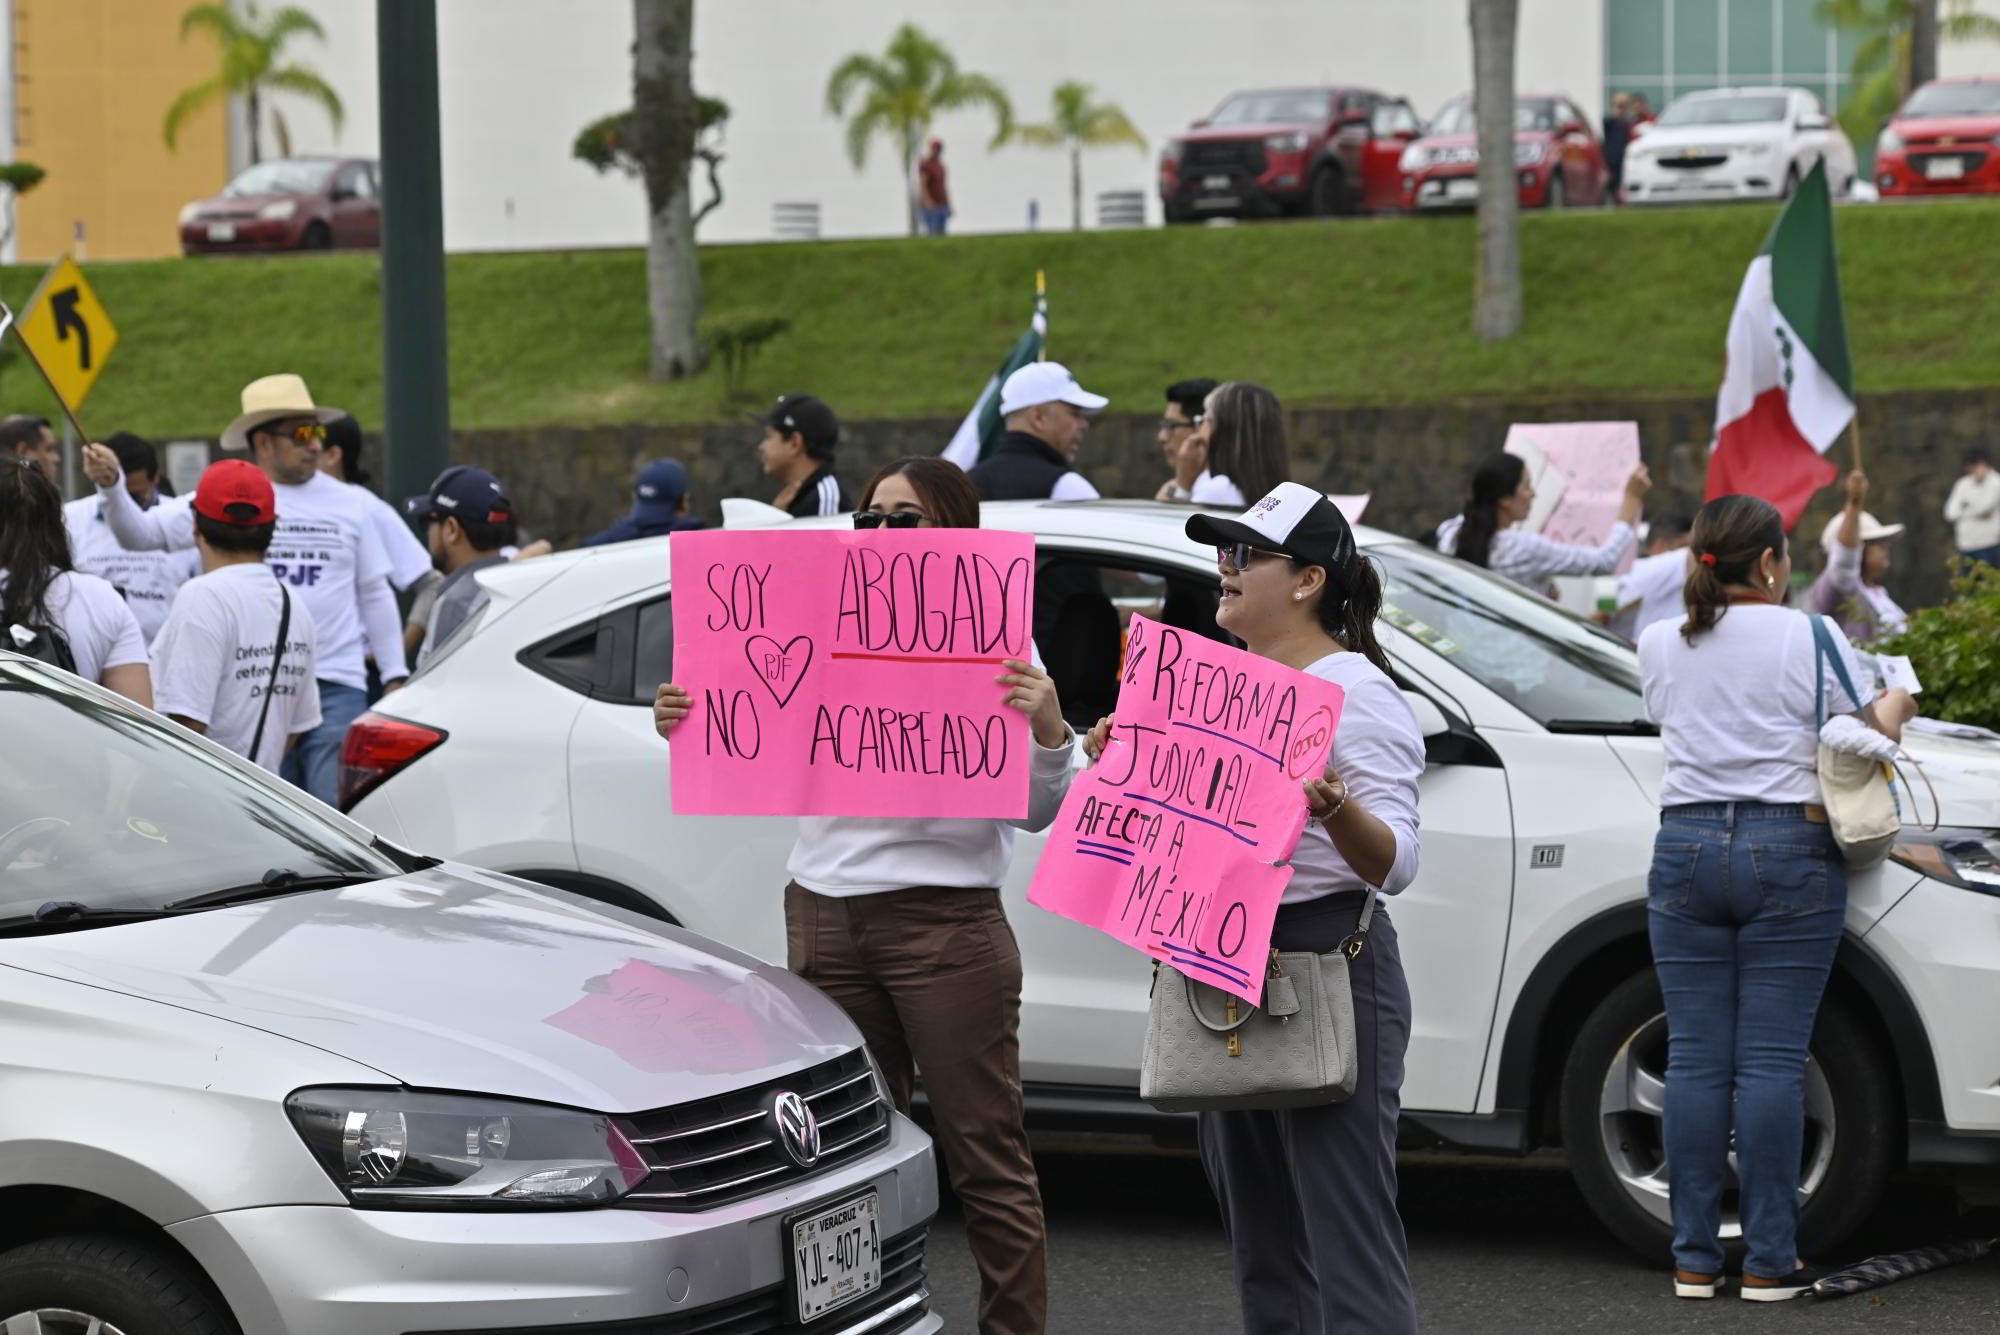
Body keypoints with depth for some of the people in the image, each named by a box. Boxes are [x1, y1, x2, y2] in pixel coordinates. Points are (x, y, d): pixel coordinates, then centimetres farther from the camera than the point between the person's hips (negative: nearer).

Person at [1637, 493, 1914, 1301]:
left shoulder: (1659, 647, 6)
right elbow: (1865, 741, -1)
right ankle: (1769, 1262, -1)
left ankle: (1694, 1259, 6)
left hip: (1687, 848, 3)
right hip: (1788, 849, -3)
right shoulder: (1811, 641, -4)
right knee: (1772, 1060, -2)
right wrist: (1895, 709, 22)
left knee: (1696, 1059, 5)